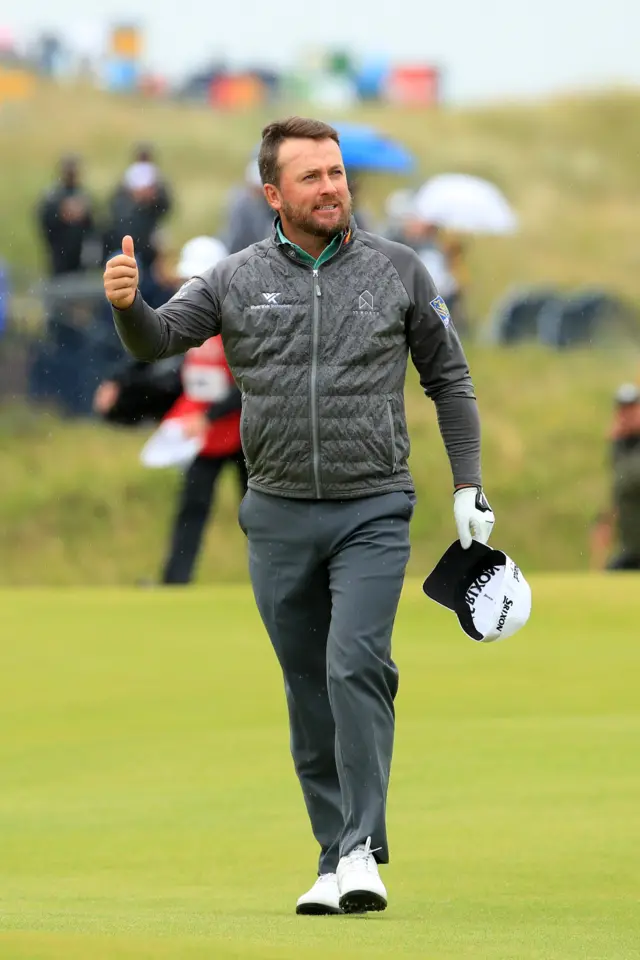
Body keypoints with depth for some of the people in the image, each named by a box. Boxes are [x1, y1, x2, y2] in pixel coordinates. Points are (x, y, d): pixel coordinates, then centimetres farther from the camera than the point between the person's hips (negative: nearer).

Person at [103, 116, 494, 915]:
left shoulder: (398, 270, 5)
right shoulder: (237, 279, 5)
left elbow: (447, 377, 13)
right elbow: (157, 340, -3)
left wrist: (469, 487, 8)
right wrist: (128, 306, -26)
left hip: (372, 511, -2)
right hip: (279, 517, 2)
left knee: (356, 667, -18)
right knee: (309, 692, 5)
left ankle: (362, 851, -19)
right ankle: (334, 857, 13)